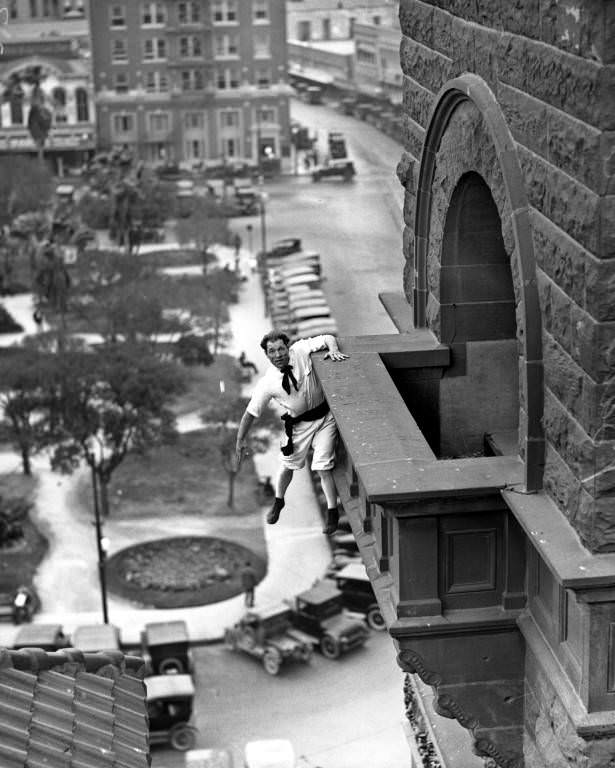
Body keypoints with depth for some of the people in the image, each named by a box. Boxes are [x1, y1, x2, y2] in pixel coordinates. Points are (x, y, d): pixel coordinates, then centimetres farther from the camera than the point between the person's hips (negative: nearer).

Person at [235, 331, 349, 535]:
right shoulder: (268, 383, -17)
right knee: (287, 465, 16)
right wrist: (240, 440, -6)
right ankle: (278, 501, 47)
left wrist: (333, 350, -33)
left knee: (323, 467, -8)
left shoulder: (301, 351, -18)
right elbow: (250, 412, -8)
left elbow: (329, 338, -11)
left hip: (325, 417, -1)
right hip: (299, 424, 1)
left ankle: (332, 512, 11)